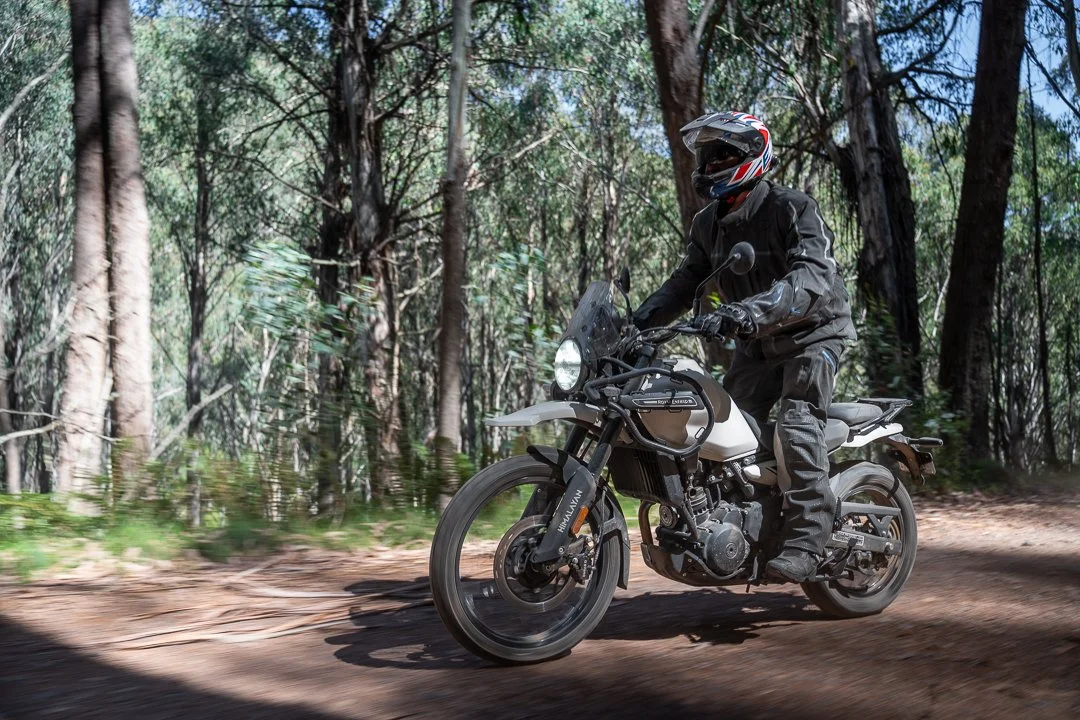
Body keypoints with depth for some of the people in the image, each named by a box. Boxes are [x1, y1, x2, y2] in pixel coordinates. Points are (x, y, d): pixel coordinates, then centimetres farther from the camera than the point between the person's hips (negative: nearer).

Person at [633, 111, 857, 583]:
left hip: (813, 332, -6)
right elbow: (686, 281, 5)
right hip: (756, 344, 7)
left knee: (796, 423, -24)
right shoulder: (708, 225, 3)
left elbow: (814, 276, -34)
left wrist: (751, 311, -49)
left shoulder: (794, 209, -20)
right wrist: (638, 320, -12)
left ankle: (806, 544, -26)